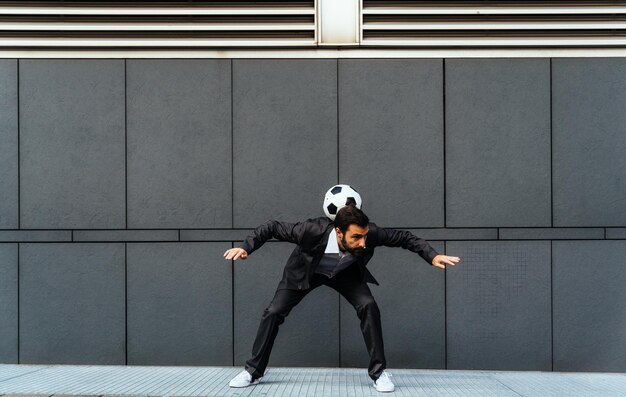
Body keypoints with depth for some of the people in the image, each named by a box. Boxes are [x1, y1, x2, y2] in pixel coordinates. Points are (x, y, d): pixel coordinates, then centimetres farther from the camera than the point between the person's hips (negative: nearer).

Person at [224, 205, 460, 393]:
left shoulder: (369, 234, -37)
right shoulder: (314, 230, -43)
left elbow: (403, 237, -21)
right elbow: (272, 227, -29)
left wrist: (432, 256, -30)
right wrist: (246, 248, -37)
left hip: (345, 272, 1)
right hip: (306, 272, -1)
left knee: (369, 307, -21)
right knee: (273, 313, -5)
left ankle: (378, 371, -7)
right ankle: (253, 371, 13)